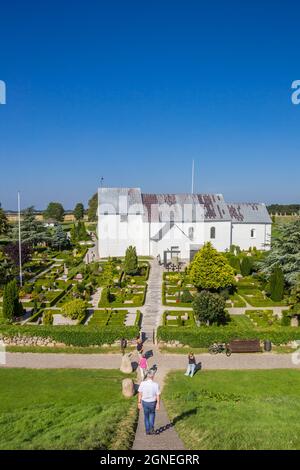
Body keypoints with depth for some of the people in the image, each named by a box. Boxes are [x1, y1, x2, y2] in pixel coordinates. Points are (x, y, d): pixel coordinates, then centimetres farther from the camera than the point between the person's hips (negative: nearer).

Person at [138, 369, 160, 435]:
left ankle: (147, 430, 29)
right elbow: (158, 396, -13)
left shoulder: (142, 383, -18)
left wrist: (139, 403, 2)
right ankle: (151, 428, 17)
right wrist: (158, 404, -1)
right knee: (152, 414, 28)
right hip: (152, 402, -1)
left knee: (146, 416, 23)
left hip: (144, 402, 1)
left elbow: (140, 394, -10)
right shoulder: (156, 385, -20)